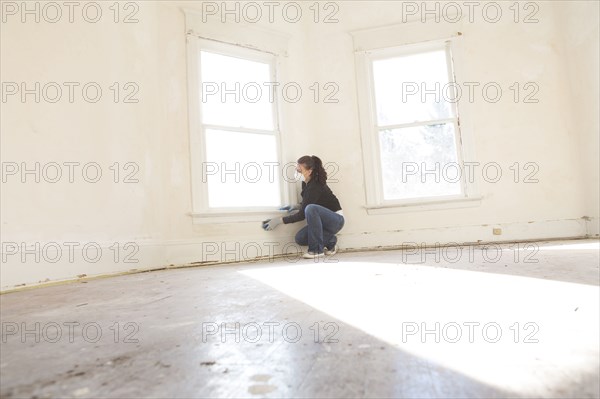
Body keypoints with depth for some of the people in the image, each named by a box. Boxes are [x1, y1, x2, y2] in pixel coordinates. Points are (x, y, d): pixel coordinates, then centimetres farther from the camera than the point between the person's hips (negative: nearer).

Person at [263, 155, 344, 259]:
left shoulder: (315, 186, -25)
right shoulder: (305, 183, 1)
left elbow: (302, 214, -24)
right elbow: (306, 203, 18)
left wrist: (279, 220, -21)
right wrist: (297, 206, -2)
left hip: (336, 220, -8)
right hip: (324, 220, 8)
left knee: (311, 209, -35)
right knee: (300, 238, -10)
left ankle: (317, 250, -24)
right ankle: (331, 241, 9)